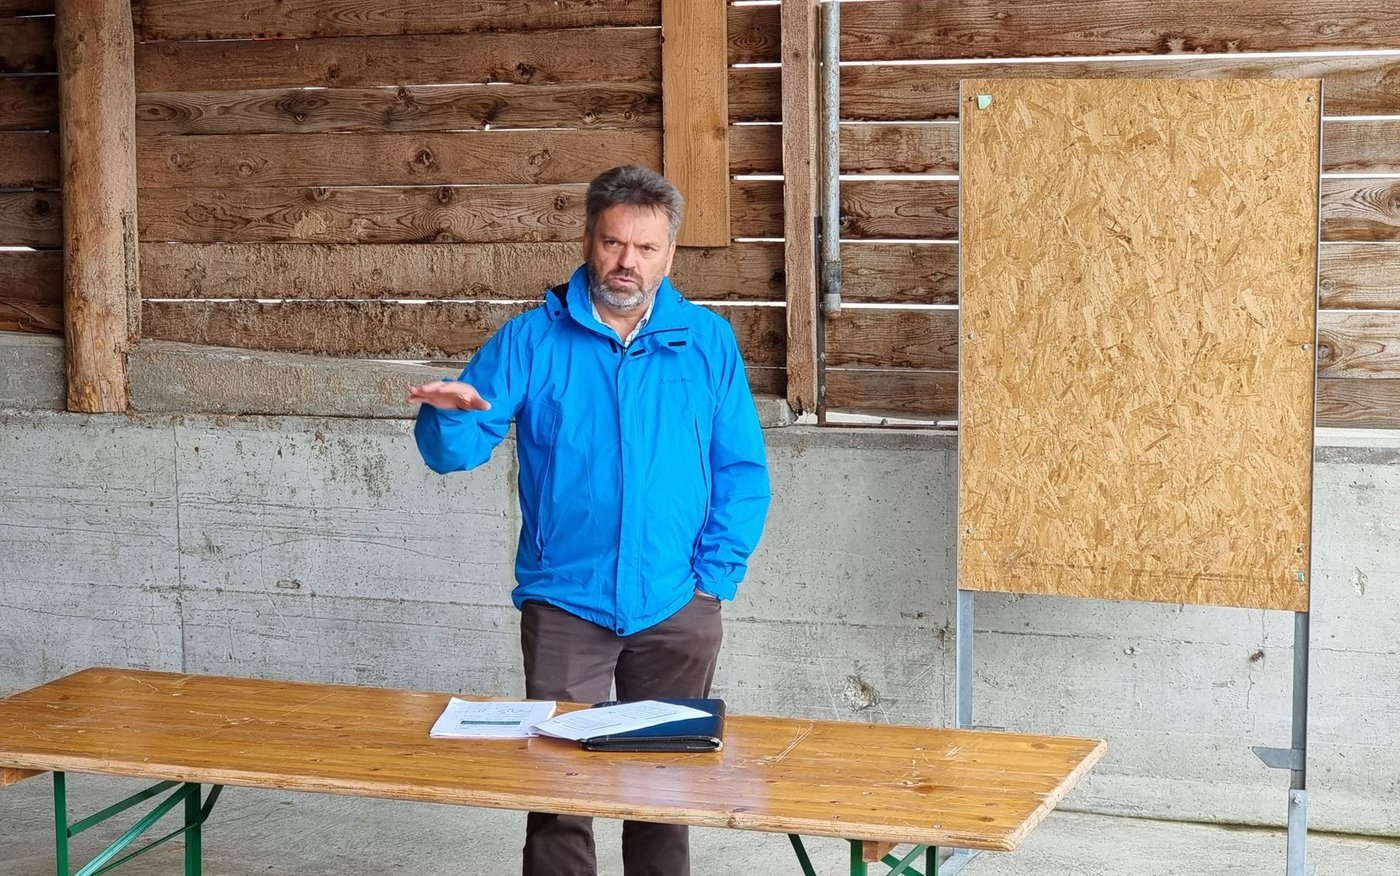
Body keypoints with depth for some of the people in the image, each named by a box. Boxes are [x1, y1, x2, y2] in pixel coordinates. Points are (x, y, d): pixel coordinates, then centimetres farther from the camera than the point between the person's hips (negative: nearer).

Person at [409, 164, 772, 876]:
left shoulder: (708, 342, 4)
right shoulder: (534, 338, 0)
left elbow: (742, 472, 6)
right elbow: (458, 450, -4)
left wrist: (715, 575, -3)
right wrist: (447, 414, -27)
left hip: (676, 610, 1)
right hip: (564, 603, -1)